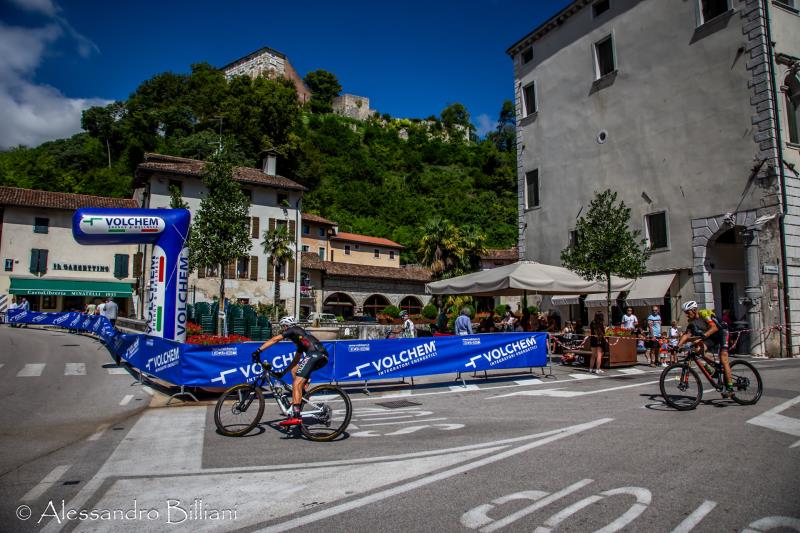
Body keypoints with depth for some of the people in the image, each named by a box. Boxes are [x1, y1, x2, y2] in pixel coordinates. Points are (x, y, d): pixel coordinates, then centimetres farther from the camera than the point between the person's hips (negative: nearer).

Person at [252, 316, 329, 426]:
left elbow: (274, 339, 3)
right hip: (322, 357, 9)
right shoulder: (300, 338, 36)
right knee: (294, 369, 26)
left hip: (315, 354, -9)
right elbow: (296, 360, 36)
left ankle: (296, 416, -20)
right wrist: (283, 372, 38)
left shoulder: (292, 330, 14)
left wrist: (259, 350, 3)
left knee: (296, 385, -11)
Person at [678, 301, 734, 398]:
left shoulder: (704, 314, -20)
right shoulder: (692, 321, 0)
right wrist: (678, 346, -22)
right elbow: (686, 334, -8)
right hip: (711, 338, 6)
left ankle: (729, 388, -18)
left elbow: (714, 327, -32)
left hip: (721, 333, -6)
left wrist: (703, 335, -48)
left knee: (723, 359, -17)